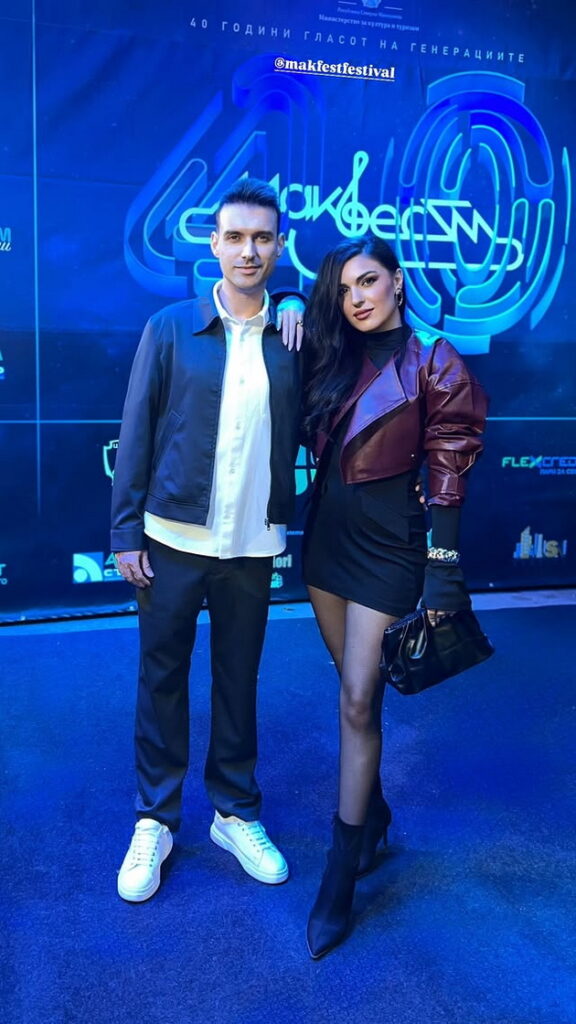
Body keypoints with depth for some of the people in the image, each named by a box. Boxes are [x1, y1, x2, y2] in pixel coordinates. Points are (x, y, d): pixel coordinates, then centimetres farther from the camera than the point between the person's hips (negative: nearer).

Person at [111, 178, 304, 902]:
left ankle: (235, 813, 30)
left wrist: (302, 315, -2)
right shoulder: (171, 329, -1)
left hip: (253, 543, 2)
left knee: (238, 679, 13)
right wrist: (126, 531, -5)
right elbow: (136, 434, -1)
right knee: (162, 677, 9)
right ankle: (155, 821, 25)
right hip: (173, 540, -1)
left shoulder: (295, 337, 3)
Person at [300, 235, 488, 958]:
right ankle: (374, 813, 35)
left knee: (358, 700, -5)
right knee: (354, 688, 15)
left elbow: (447, 477, -9)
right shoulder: (331, 359, 8)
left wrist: (442, 574, -13)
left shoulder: (433, 365, -6)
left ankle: (341, 874, 6)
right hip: (328, 534, 6)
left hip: (388, 544, -5)